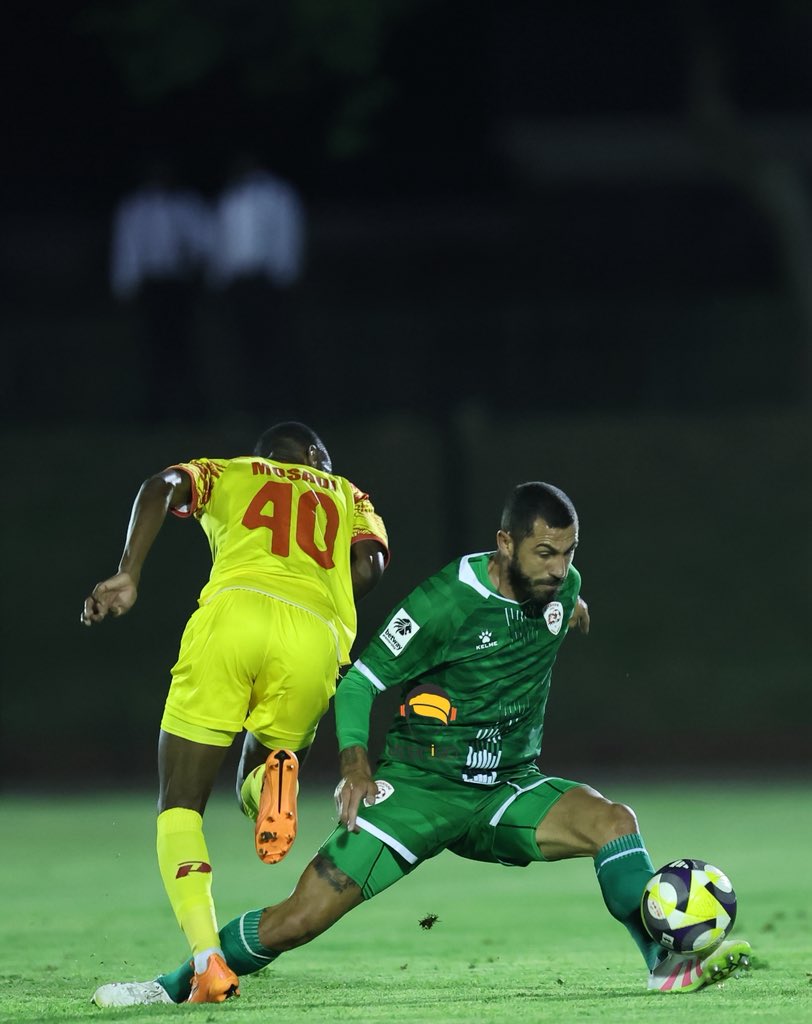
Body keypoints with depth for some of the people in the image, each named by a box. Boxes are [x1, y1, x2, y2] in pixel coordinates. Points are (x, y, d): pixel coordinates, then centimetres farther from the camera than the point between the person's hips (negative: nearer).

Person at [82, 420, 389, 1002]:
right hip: (316, 637, 2)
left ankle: (207, 957, -16)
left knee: (181, 805, 8)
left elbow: (162, 488, 9)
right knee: (256, 794, 25)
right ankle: (276, 771, -15)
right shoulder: (348, 497, 35)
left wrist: (128, 575, -1)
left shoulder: (229, 474, 32)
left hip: (235, 610, -1)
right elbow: (369, 563, 13)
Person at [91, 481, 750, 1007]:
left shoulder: (561, 586, -1)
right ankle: (178, 987, 8)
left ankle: (667, 962, -25)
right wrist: (356, 763, -16)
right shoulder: (446, 602, -17)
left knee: (611, 821, -25)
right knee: (300, 917, -10)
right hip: (421, 788, -4)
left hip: (507, 790, 4)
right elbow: (361, 679, -9)